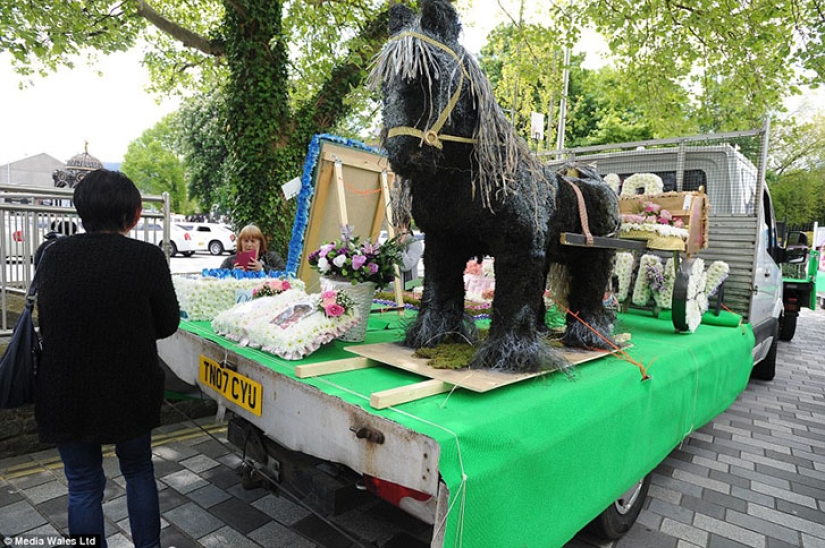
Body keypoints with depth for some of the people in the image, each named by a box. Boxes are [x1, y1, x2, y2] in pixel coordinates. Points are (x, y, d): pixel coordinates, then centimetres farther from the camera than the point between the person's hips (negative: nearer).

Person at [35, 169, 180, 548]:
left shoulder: (56, 254, -9)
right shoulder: (148, 258, -16)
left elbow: (44, 320, 3)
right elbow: (167, 324, -6)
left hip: (66, 392, 1)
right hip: (131, 389, -1)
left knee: (83, 485, 17)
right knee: (138, 471, 22)